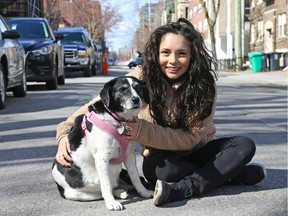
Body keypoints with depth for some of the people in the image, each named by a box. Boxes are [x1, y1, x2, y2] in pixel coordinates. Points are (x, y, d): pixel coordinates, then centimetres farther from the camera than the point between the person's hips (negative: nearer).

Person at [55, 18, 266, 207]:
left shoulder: (204, 83, -18)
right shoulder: (142, 78, -18)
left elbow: (190, 138, -21)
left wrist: (142, 131, -35)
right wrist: (65, 134, -29)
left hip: (196, 151, 2)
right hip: (162, 159, -1)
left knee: (245, 145, -23)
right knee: (162, 168, -36)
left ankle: (180, 190, -32)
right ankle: (230, 173, -17)